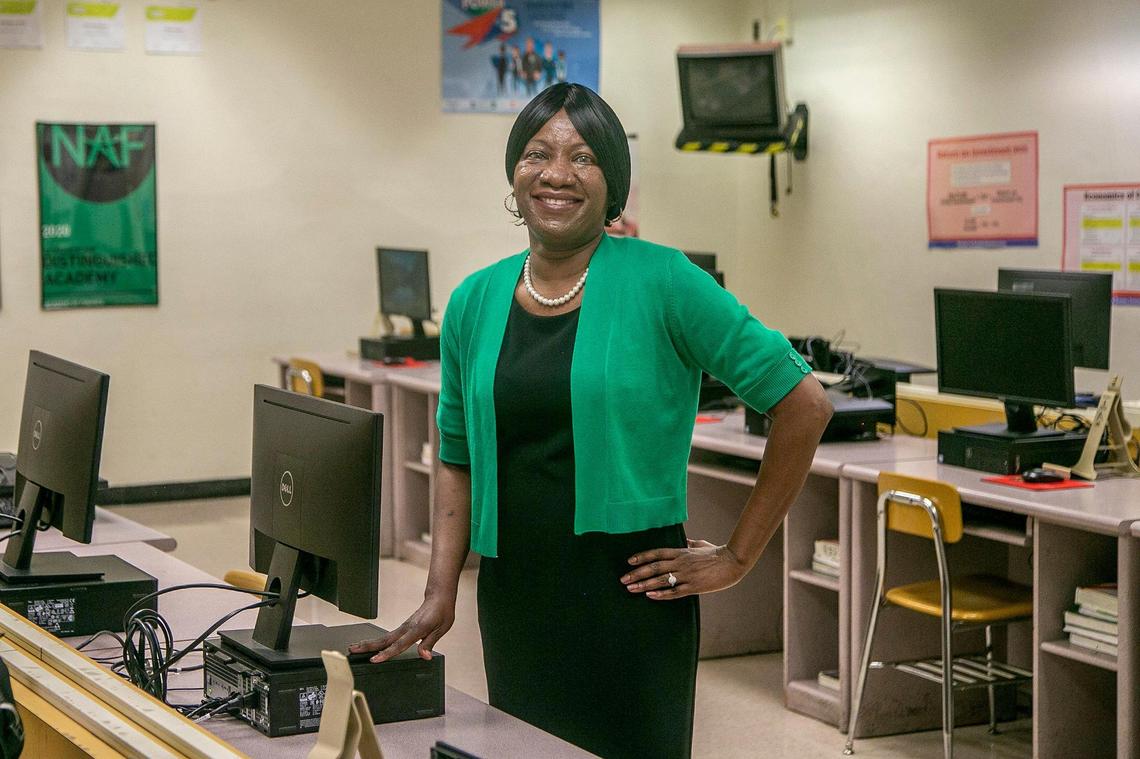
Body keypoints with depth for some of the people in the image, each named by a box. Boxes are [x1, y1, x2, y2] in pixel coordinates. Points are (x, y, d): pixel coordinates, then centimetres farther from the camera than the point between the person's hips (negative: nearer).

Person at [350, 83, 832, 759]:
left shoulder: (662, 283, -9)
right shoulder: (475, 303, 6)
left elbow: (804, 405, -9)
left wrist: (737, 558, -8)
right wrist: (440, 594, 3)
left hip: (632, 603, -4)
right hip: (514, 607, 4)